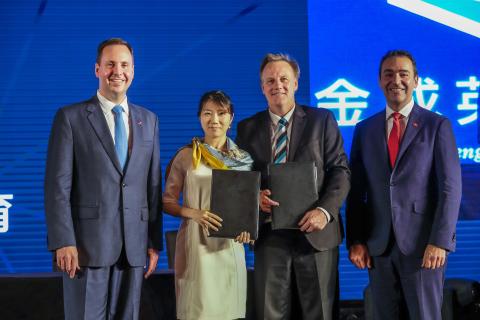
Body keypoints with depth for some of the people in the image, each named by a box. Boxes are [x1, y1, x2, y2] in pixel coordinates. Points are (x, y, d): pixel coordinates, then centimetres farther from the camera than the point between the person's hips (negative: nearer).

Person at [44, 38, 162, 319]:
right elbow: (58, 185, -5)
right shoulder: (70, 117, 0)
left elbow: (153, 184, 12)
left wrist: (154, 242, 7)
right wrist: (63, 242, -13)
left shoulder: (148, 120, 13)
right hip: (87, 243, -4)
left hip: (134, 246, 4)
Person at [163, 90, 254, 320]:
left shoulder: (244, 159, 8)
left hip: (231, 245, 3)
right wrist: (193, 213, -15)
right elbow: (167, 202, 2)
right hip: (196, 243, -2)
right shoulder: (186, 156, -1)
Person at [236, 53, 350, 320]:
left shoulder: (322, 120, 5)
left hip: (315, 231, -1)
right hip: (269, 235, 2)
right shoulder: (247, 128, 10)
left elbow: (340, 170, 0)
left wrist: (325, 210, -16)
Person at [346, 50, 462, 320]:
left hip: (424, 245, -3)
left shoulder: (437, 125, 1)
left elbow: (450, 187, -5)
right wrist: (355, 241, 1)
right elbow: (356, 191, 10)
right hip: (378, 245, 3)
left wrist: (440, 241, -14)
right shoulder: (364, 130, 11)